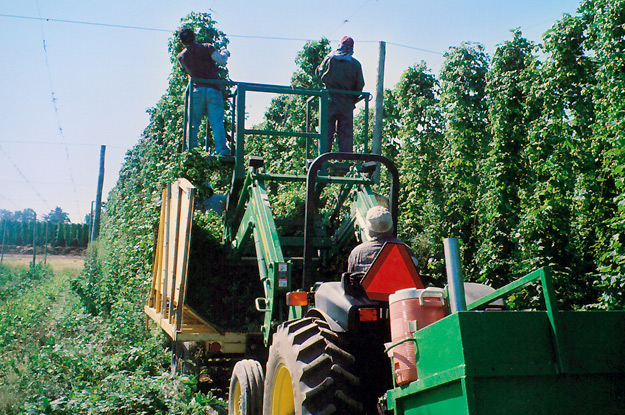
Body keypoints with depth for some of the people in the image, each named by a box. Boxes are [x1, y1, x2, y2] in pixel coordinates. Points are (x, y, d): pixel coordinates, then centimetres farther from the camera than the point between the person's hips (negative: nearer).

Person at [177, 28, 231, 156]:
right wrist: (224, 53, 17)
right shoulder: (207, 48, 4)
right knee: (217, 122, -6)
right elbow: (221, 61, -4)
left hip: (197, 90, 1)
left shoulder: (181, 56, 14)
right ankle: (222, 149, -18)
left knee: (193, 123, 6)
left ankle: (192, 149, -5)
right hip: (214, 90, -1)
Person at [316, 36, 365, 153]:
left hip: (329, 102, 0)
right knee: (346, 134, 4)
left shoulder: (329, 59, -1)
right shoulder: (356, 64, 0)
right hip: (347, 104, 0)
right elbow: (360, 85, 3)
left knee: (326, 131, 3)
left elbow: (318, 74, 13)